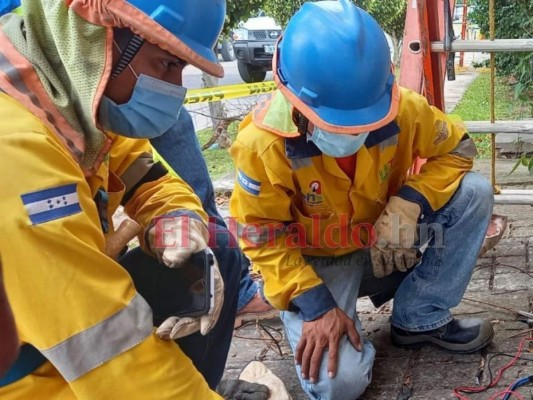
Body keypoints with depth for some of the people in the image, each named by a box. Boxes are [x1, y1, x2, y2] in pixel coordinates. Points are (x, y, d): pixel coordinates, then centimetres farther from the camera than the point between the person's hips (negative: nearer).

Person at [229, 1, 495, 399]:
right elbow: (264, 239, -18)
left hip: (383, 244, 4)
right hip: (315, 263, -3)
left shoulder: (401, 108, -21)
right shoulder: (262, 143, -28)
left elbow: (457, 150, -4)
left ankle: (419, 318, -3)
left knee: (473, 193, -18)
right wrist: (315, 306, -26)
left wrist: (410, 202, -24)